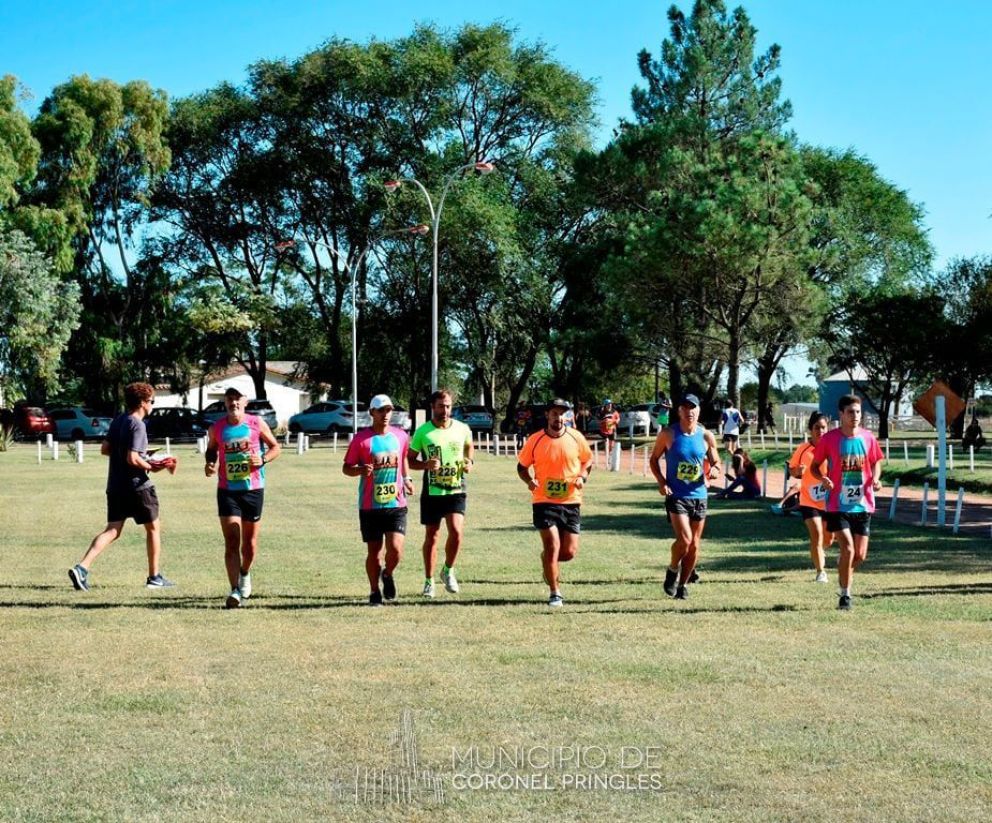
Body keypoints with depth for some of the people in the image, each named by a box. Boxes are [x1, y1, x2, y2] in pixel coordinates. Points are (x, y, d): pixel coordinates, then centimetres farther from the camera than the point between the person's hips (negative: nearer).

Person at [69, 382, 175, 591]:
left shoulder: (117, 421, 9)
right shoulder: (137, 425, -15)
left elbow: (105, 449, 14)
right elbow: (133, 459, -22)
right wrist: (151, 467, -6)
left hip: (115, 486, 7)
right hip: (137, 486, -7)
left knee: (112, 530, 4)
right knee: (153, 528, 10)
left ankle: (82, 568, -14)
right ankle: (154, 577, 17)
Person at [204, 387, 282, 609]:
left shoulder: (257, 423, -2)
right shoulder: (217, 428, 1)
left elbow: (276, 447, 6)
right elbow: (211, 450, 19)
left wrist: (263, 459, -13)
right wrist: (210, 464, -3)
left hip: (253, 489, 0)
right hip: (227, 490, 0)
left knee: (250, 541, 11)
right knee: (231, 542, -9)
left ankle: (245, 574, 40)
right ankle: (235, 591, -13)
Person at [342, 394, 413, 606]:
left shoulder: (401, 436, 6)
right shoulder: (361, 439, -4)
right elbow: (346, 467, 1)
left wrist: (406, 479, 8)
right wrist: (361, 470, -20)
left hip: (396, 504, 2)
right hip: (370, 506, -2)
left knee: (396, 550, -10)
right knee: (374, 552, 5)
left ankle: (387, 575, 22)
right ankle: (375, 591, 24)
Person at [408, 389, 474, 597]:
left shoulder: (462, 429, 2)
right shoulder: (422, 432, -4)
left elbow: (469, 446, 23)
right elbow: (410, 460, 3)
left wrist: (469, 462, 2)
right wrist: (426, 464, -17)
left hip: (456, 490, 1)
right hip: (431, 492, -1)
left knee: (456, 531, -15)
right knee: (431, 536, 6)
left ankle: (448, 570, 10)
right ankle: (429, 581, 20)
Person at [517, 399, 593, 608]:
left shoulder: (576, 438, 0)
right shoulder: (535, 440, -5)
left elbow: (587, 461, 15)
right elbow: (522, 466, 7)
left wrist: (583, 477, -4)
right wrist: (529, 480, -13)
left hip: (571, 502, 2)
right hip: (544, 502, -2)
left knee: (569, 552, 2)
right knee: (552, 547, -9)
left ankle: (547, 559, 37)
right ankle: (555, 593, 4)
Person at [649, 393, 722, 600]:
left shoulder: (706, 436, 2)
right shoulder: (668, 434, -5)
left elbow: (716, 462, 12)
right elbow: (654, 459, 6)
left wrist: (714, 471, -12)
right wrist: (661, 482, -8)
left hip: (699, 496, 4)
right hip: (676, 496, -3)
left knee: (694, 545, 8)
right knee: (684, 539, -18)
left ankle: (682, 584, 24)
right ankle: (673, 570, 10)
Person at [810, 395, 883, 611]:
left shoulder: (868, 438, 2)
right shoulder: (829, 439, -6)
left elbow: (876, 463, 16)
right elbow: (814, 466, 2)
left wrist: (875, 478, -5)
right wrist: (823, 478, -19)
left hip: (862, 504, 3)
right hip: (838, 505, -3)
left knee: (860, 555, 6)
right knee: (847, 549, -15)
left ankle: (844, 576, 38)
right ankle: (845, 594, 2)